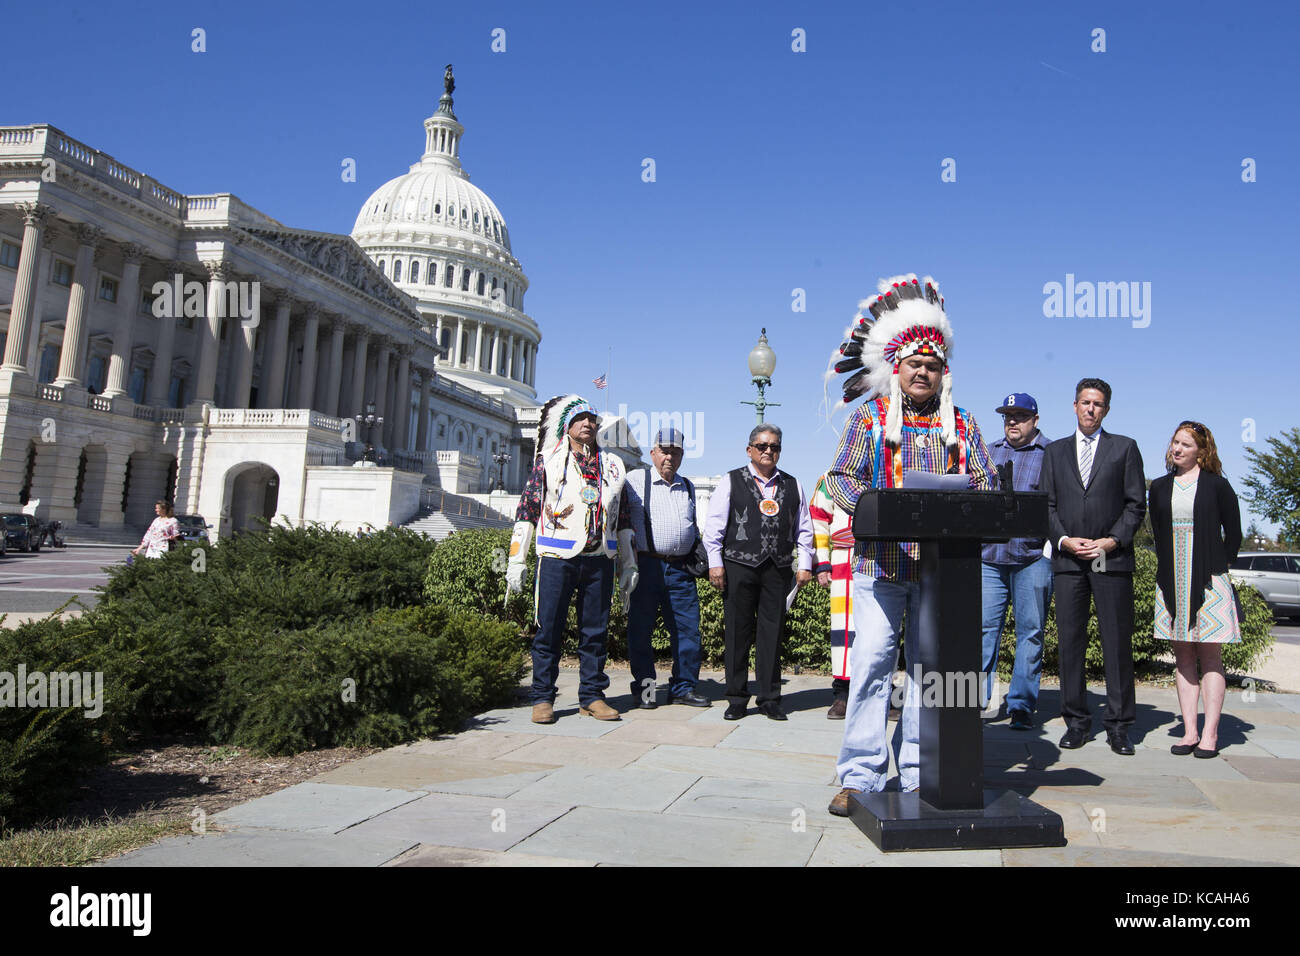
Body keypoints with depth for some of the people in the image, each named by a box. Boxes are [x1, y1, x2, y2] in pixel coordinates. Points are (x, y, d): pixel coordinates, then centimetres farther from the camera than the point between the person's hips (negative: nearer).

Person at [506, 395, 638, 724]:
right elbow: (526, 511, 3)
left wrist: (629, 565, 14)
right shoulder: (548, 461, 7)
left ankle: (592, 696, 15)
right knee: (549, 629, 0)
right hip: (557, 558, -3)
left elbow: (623, 519, 18)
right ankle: (543, 699, 9)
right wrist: (516, 561, -4)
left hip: (599, 560, 3)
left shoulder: (611, 466, 16)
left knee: (595, 630, 6)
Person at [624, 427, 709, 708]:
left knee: (688, 629, 3)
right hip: (645, 566, -4)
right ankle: (643, 689, 13)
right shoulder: (636, 480, 4)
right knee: (640, 630, 1)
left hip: (681, 569, 4)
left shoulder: (688, 487, 19)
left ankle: (683, 688, 15)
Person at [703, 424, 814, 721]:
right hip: (738, 566, -2)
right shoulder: (731, 482, 7)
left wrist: (805, 565, 9)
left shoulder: (792, 485, 16)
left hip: (777, 570, 2)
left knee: (772, 634, 4)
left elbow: (804, 528, 17)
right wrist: (715, 563, -5)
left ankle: (769, 699, 13)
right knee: (738, 633, 1)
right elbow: (714, 525, 2)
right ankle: (737, 699, 11)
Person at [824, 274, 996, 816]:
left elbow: (984, 484, 10)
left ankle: (921, 776, 16)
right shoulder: (869, 417, 6)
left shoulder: (962, 425, 13)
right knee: (871, 662, -5)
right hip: (882, 562, -2)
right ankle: (861, 777, 2)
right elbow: (841, 477, 0)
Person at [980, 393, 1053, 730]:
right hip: (988, 554, 3)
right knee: (984, 627, 0)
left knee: (1030, 631, 2)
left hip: (1032, 556, -3)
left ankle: (1021, 705, 10)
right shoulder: (988, 452, 17)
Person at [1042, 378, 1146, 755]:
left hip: (1112, 558, -2)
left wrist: (1113, 540, -9)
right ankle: (1076, 721, 10)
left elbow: (1136, 504, 4)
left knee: (1117, 642, 0)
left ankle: (1119, 725, 8)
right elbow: (1047, 505, 10)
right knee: (1070, 641, 2)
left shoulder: (1125, 448, 10)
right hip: (1068, 559, 2)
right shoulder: (1056, 451, 16)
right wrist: (1064, 540, -5)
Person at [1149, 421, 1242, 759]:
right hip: (1172, 582, 4)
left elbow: (1234, 534, 4)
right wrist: (1170, 569, 9)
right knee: (1183, 656, 5)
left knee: (1209, 655, -2)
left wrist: (1219, 567, 2)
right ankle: (1189, 731, 8)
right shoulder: (1160, 487, 11)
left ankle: (1210, 734, 1)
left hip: (1208, 579, -4)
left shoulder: (1216, 485, 0)